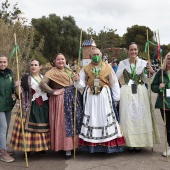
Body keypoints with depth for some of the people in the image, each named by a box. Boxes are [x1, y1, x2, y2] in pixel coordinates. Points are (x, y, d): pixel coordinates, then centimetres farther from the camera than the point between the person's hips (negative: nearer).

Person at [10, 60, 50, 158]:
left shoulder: (44, 77, 11)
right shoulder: (26, 78, -1)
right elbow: (20, 93, -5)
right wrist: (17, 86, -22)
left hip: (44, 107, 4)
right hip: (30, 107, -4)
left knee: (42, 127, 7)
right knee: (29, 127, -3)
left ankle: (41, 147, 20)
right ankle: (28, 149, 6)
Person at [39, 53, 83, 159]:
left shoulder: (69, 70, 17)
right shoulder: (52, 72, -5)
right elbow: (42, 83, -16)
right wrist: (53, 92, -16)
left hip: (74, 97, 7)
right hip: (62, 99, -7)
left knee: (75, 121, 10)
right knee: (65, 122, -4)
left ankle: (73, 144, 23)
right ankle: (67, 149, 4)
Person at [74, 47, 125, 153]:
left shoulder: (108, 67, 5)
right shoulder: (85, 69, 9)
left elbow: (114, 83, 6)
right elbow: (82, 85, 7)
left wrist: (116, 98, 4)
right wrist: (78, 80, -15)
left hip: (104, 96, -1)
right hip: (90, 97, 1)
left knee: (106, 119, 0)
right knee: (92, 119, 3)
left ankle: (108, 144, 9)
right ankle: (92, 144, 11)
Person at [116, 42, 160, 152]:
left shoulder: (144, 63, 4)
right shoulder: (123, 63, 1)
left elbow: (145, 80, 8)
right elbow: (116, 77, -1)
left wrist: (151, 73, -7)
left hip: (140, 92, 1)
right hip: (127, 92, -1)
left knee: (140, 116, 4)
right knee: (128, 117, 2)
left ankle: (139, 143, 16)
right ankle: (130, 142, 14)